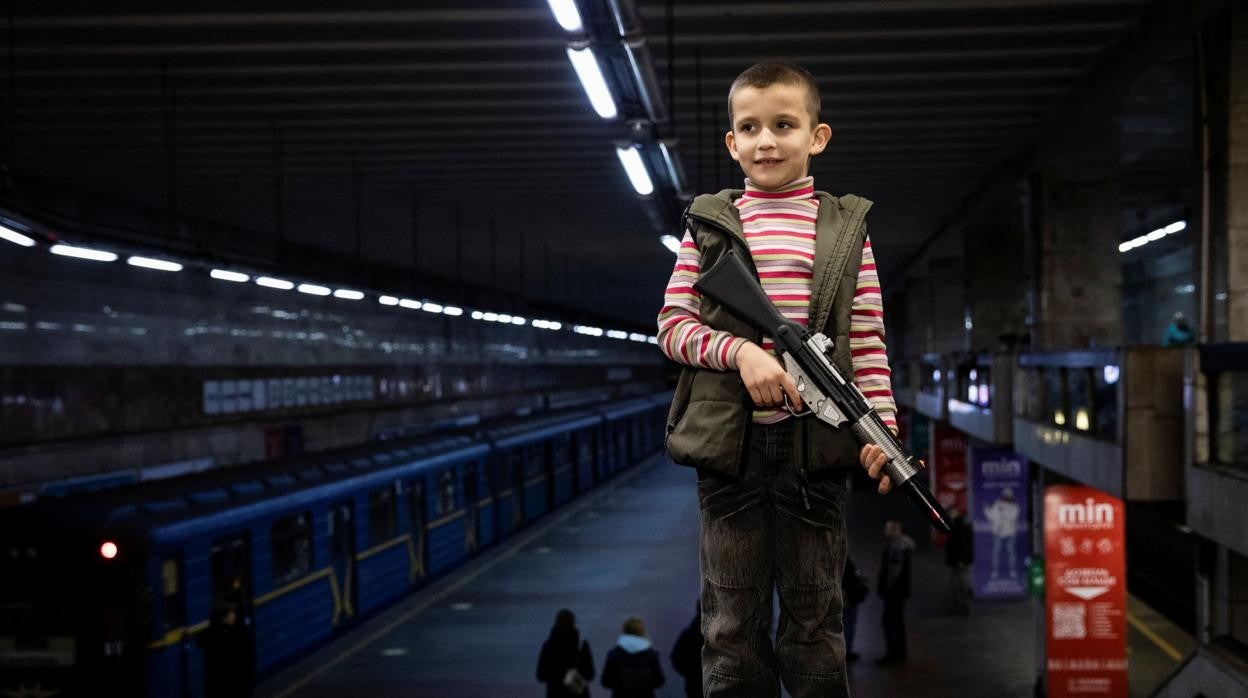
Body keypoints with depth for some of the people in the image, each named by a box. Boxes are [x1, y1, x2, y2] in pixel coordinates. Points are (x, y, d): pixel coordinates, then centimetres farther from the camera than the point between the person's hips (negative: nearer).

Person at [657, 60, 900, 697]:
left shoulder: (845, 226, 7)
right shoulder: (708, 222, 7)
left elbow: (867, 340, 5)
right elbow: (672, 325, 3)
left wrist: (882, 425, -7)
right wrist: (739, 352, -14)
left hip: (816, 441, 0)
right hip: (729, 443, 0)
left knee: (814, 623, 8)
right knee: (732, 626, 6)